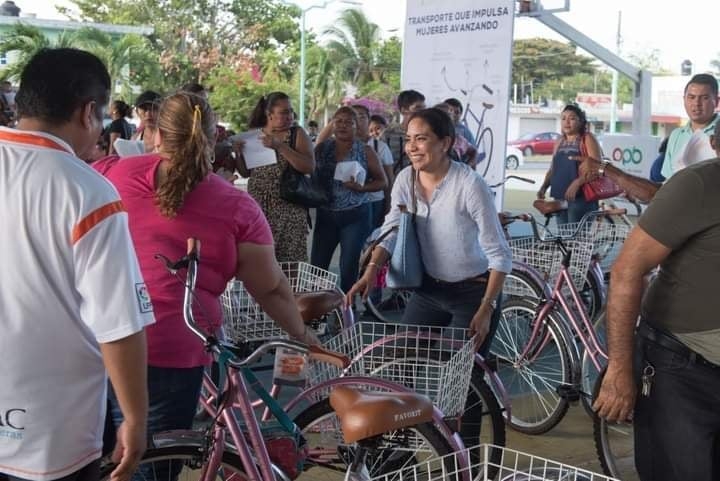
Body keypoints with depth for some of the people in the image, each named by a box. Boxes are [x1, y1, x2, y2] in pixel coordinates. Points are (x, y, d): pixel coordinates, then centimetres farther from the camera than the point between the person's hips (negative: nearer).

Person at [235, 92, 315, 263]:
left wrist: (280, 146, -18)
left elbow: (309, 166, -12)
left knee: (290, 261, -7)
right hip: (257, 207, 3)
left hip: (289, 209, -2)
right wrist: (238, 153, -5)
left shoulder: (297, 134, 2)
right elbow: (246, 172, 14)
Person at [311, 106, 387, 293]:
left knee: (348, 267, 1)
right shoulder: (322, 148, 5)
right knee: (317, 266, 1)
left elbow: (382, 181, 2)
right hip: (326, 215, 2)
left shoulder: (365, 151, -1)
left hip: (355, 215, -2)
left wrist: (360, 187, -15)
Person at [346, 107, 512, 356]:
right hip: (429, 289, 5)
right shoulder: (406, 179, -5)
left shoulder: (470, 184, -22)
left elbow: (500, 255, -18)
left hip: (473, 292, -5)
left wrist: (487, 309, -22)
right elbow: (391, 232, -8)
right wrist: (371, 271, -26)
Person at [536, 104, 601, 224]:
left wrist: (576, 183, -26)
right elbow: (552, 169, 22)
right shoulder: (560, 142, 18)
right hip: (560, 197, 7)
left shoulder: (587, 139, -2)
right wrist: (544, 187, 4)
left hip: (581, 197, -7)